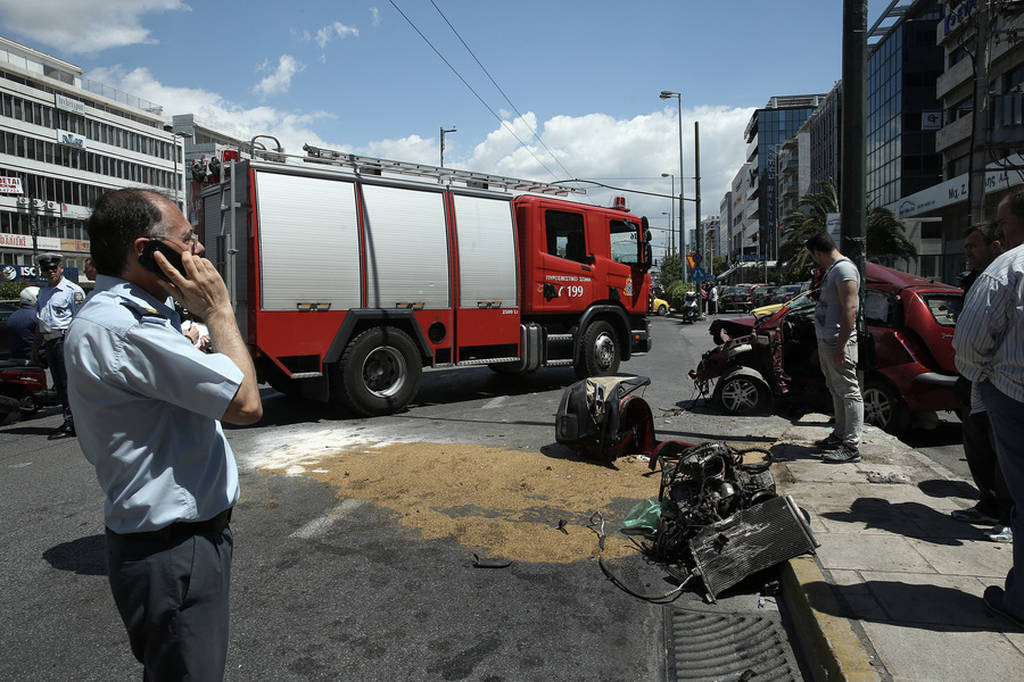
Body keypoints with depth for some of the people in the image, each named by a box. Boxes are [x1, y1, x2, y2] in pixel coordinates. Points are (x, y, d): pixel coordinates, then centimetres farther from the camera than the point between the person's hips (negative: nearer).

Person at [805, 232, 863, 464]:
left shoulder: (844, 269, -15)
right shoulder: (831, 269, 17)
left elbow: (850, 309, -22)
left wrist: (841, 346, -24)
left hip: (838, 342, -11)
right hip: (826, 340, 11)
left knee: (848, 391, -6)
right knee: (836, 391, 17)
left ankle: (851, 446, -4)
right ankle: (840, 435, 28)